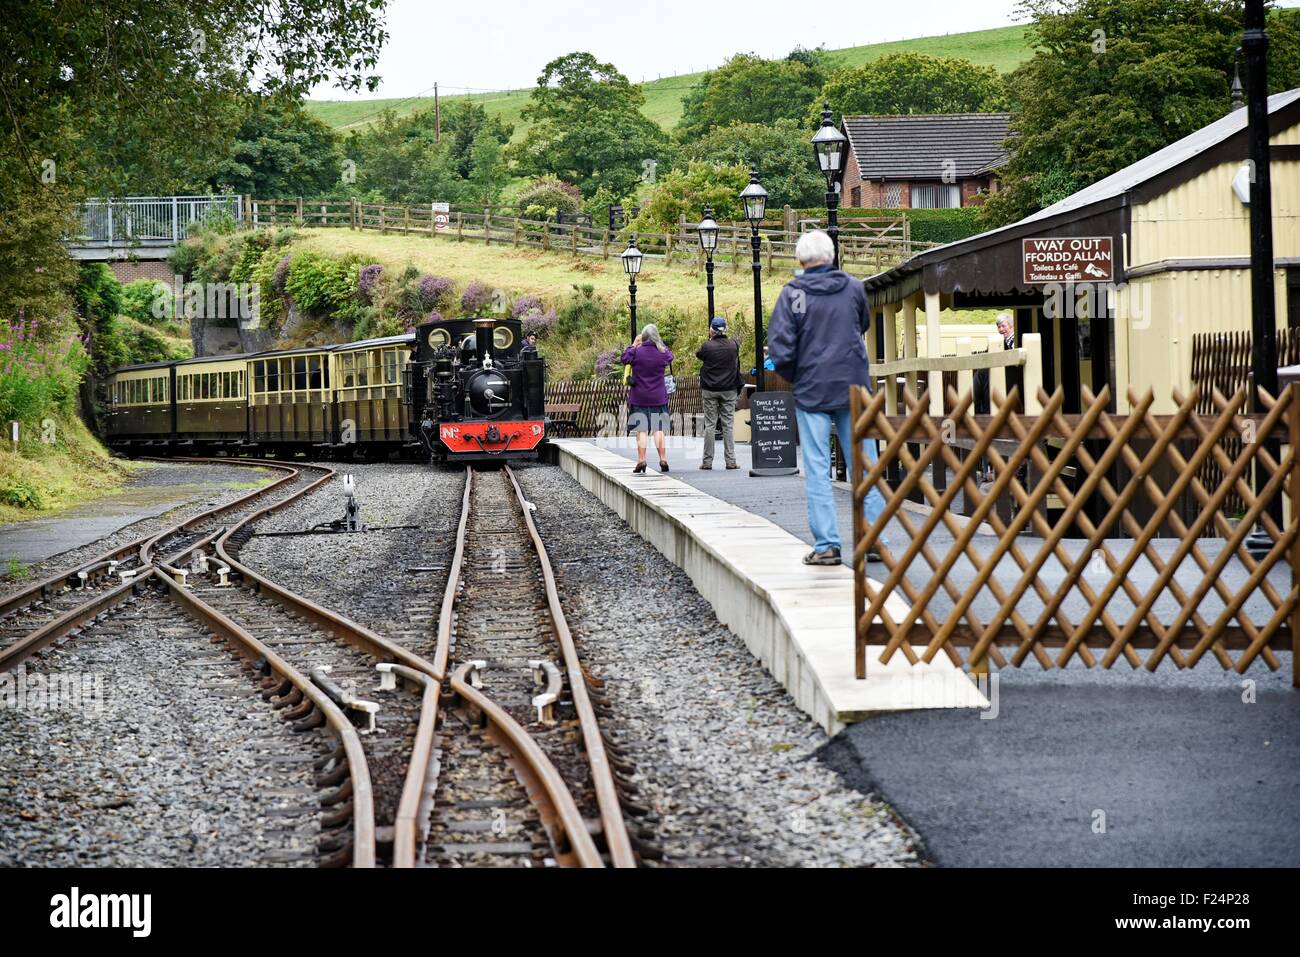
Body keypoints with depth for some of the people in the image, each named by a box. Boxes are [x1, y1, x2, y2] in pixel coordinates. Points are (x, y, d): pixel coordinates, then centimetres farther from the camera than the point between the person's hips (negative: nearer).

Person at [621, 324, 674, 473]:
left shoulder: (636, 352, -10)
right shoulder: (662, 353, -4)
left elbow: (624, 358, 6)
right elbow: (670, 356, 18)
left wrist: (633, 345, 13)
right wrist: (660, 344, 21)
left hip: (639, 398, -2)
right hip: (658, 398, 2)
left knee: (642, 430, 0)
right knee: (659, 429, 9)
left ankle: (641, 460, -8)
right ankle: (663, 459, 7)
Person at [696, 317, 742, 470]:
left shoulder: (707, 346, -10)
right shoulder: (734, 345, -2)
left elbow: (698, 354, 10)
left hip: (710, 390, -2)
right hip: (729, 390, 2)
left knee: (710, 425, 2)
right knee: (728, 425, 4)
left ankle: (707, 461, 2)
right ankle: (730, 461, 0)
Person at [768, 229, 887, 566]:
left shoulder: (792, 293, -7)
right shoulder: (853, 287, 2)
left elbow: (781, 348, -11)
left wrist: (793, 377, 5)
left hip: (811, 390, -2)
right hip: (854, 387, 2)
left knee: (817, 469, 2)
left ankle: (826, 544, -1)